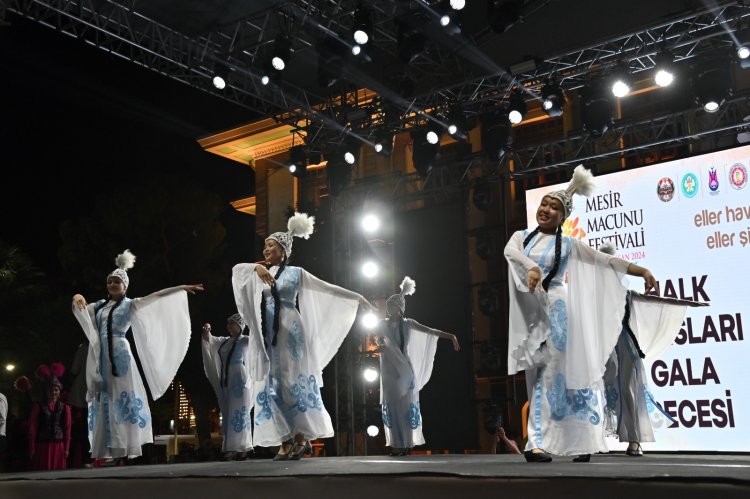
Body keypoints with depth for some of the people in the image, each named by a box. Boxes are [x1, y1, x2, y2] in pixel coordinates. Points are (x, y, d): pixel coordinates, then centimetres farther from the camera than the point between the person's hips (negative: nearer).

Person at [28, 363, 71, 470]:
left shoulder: (65, 407, 8)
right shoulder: (38, 407, 5)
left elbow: (67, 430, 6)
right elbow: (32, 429, 2)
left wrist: (66, 449, 0)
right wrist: (32, 449, -3)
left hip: (58, 447, 1)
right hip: (42, 446, -1)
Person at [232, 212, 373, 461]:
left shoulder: (296, 273, 7)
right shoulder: (259, 274, 16)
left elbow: (328, 288, 9)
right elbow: (237, 268, -2)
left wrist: (358, 297, 7)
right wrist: (257, 268, -22)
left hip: (289, 332, -4)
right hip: (268, 335, 4)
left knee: (293, 382, -7)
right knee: (274, 385, -3)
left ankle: (301, 438, -4)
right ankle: (286, 442, -3)